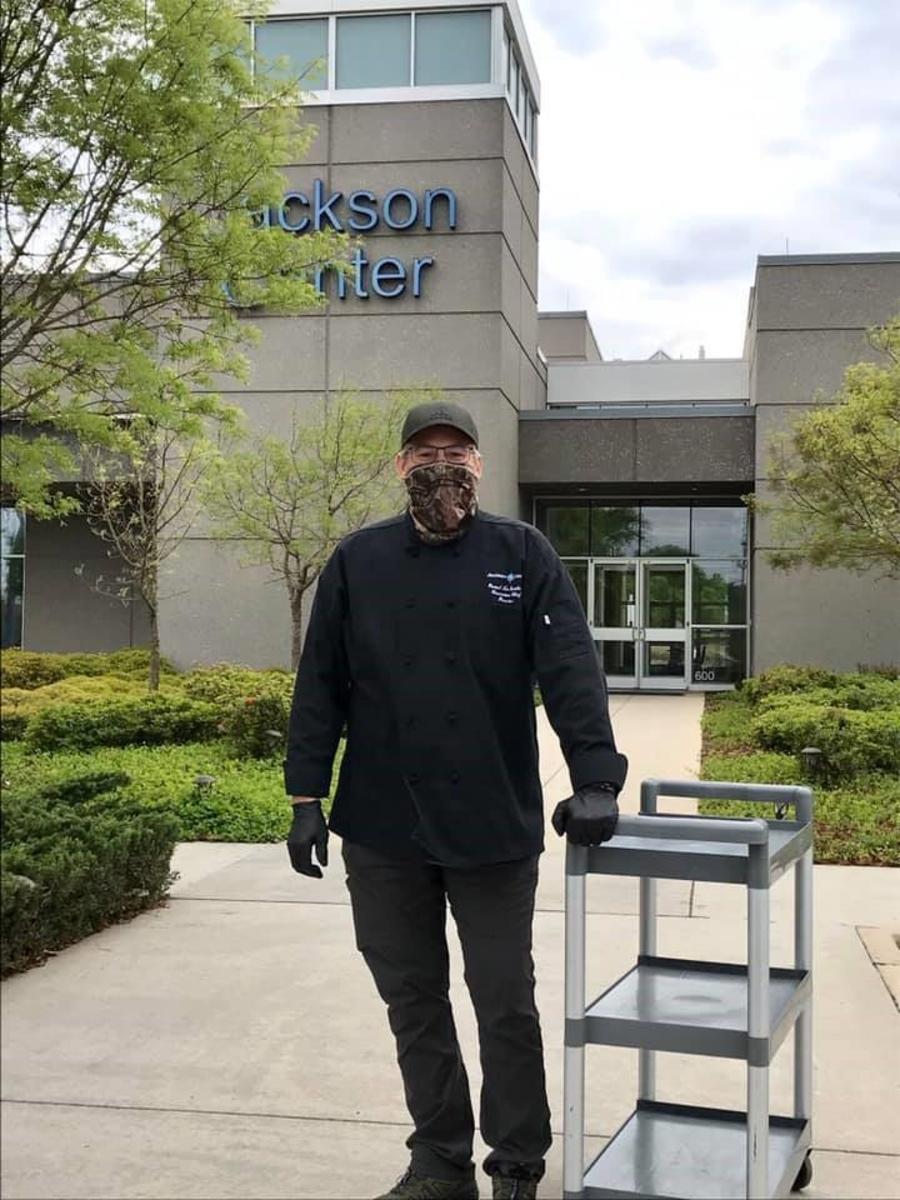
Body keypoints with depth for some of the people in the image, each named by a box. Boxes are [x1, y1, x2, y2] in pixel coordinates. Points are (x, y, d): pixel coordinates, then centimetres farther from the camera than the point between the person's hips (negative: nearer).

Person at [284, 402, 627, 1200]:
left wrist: (595, 780, -20)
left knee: (506, 1003, 7)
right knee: (413, 1000, 12)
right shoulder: (357, 562, 4)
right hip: (383, 830, 2)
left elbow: (571, 671, -9)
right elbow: (320, 687, 4)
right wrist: (307, 798, 0)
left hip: (494, 826, -2)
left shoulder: (523, 555, -1)